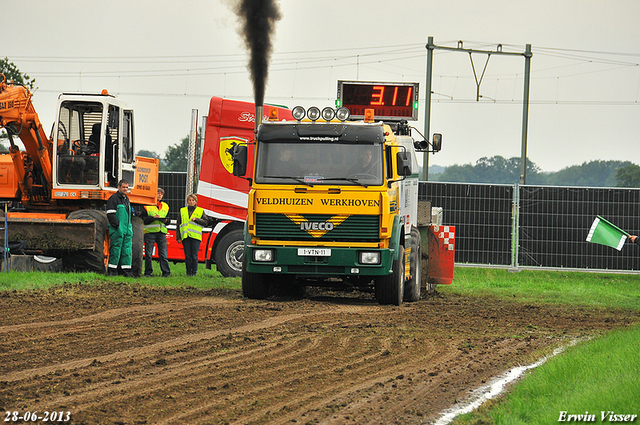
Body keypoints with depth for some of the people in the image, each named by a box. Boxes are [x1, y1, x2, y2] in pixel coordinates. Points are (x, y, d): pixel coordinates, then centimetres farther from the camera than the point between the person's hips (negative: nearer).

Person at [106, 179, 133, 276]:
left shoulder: (126, 199, 19)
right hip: (117, 230, -8)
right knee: (116, 250, -6)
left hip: (127, 230, 8)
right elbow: (110, 214, -14)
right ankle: (112, 270, -1)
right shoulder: (114, 198, -8)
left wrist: (130, 228, 21)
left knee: (127, 250, 4)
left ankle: (126, 271, 6)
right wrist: (117, 226, -18)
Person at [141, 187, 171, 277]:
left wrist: (166, 220, 0)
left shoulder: (165, 206, 17)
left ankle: (166, 272, -1)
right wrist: (153, 218, -16)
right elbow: (143, 219, -4)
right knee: (148, 254, 0)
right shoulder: (147, 206, 2)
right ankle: (148, 272, 7)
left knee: (163, 253, -2)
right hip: (150, 232, -3)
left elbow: (168, 219, 23)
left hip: (162, 232, 3)